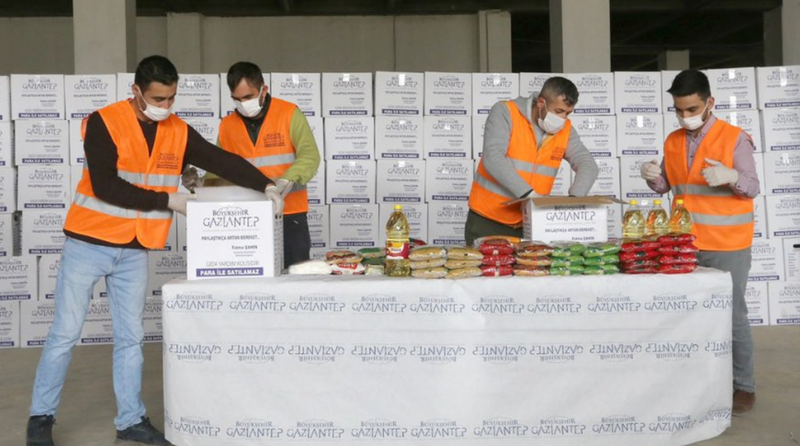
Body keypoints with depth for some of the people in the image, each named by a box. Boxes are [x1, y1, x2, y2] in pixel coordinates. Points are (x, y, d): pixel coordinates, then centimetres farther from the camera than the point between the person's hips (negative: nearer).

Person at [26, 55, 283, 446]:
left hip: (134, 251, 5)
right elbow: (104, 186, -20)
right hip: (88, 244, -4)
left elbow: (223, 161, -1)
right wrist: (167, 201, -18)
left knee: (130, 336, 10)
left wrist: (265, 185, -16)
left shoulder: (178, 132, 2)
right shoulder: (104, 123, -13)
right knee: (65, 333, 3)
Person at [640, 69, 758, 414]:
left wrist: (730, 176, -30)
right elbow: (665, 187, 13)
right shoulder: (673, 141, 8)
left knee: (731, 315, 1)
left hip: (726, 246, -5)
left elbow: (752, 188, -9)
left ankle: (743, 386, 13)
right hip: (685, 244, 5)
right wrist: (652, 177, -9)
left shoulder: (734, 138, -8)